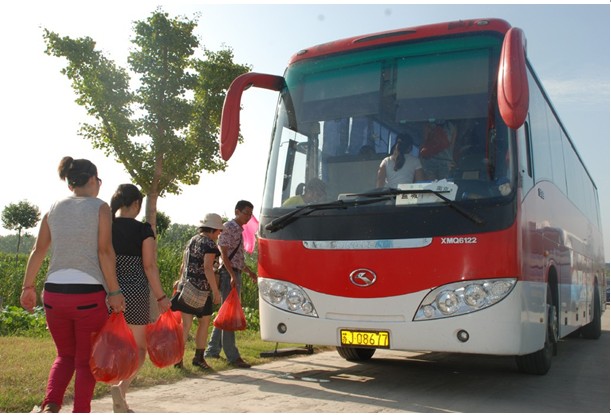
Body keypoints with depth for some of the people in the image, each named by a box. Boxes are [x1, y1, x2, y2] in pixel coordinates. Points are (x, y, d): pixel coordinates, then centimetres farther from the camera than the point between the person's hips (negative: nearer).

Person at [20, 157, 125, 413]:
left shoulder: (54, 209, 10)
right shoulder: (100, 207, -2)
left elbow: (38, 251, 8)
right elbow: (105, 252, -9)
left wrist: (28, 287, 14)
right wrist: (114, 291, -7)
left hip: (54, 292, 4)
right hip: (89, 293, -4)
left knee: (66, 355, 20)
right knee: (86, 360, 10)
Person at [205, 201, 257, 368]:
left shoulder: (239, 230, 18)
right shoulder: (229, 227, -9)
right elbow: (223, 252, -16)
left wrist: (249, 272, 22)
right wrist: (233, 275, -23)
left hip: (235, 274, 10)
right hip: (228, 274, -10)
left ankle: (212, 350, 22)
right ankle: (232, 356, -5)